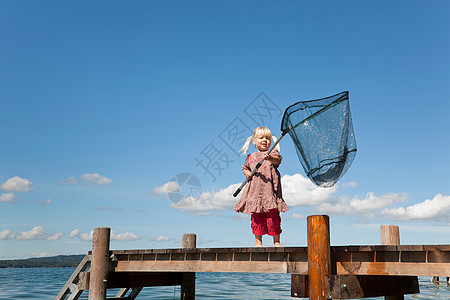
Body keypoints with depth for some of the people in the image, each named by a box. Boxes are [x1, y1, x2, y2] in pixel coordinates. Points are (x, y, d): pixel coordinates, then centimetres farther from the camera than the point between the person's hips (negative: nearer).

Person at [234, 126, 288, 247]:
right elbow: (245, 167, 32)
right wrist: (247, 173, 9)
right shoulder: (251, 157, 16)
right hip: (255, 191, 3)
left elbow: (277, 160, -17)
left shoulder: (273, 153, 5)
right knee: (256, 217, 3)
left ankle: (276, 241, 9)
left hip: (270, 190, -3)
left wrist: (270, 158, -39)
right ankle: (258, 242, 12)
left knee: (273, 216, -3)